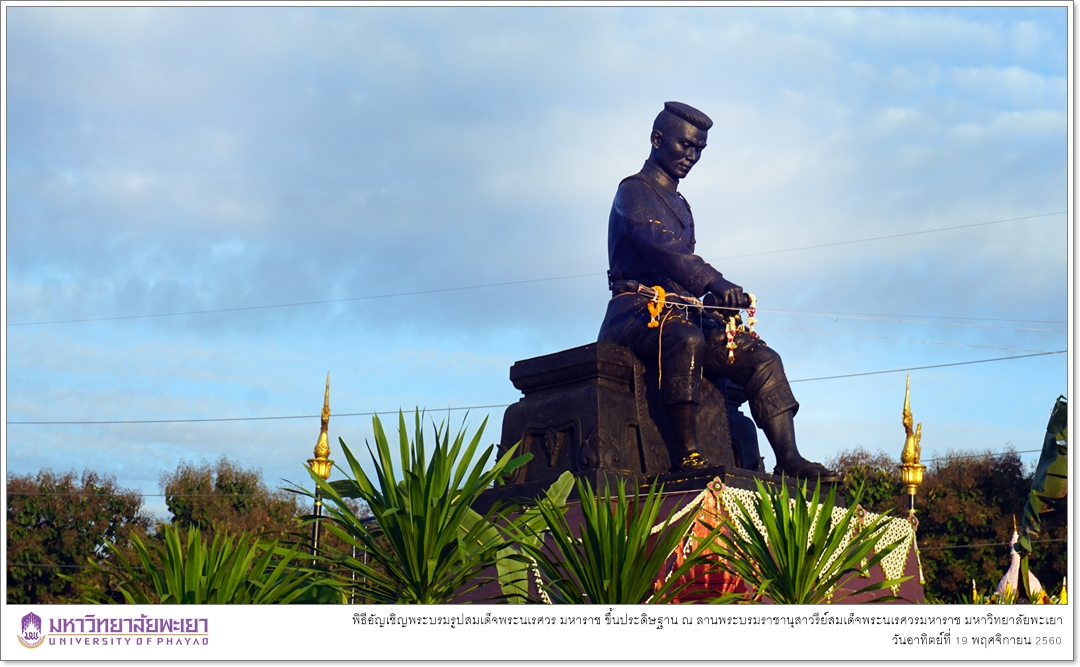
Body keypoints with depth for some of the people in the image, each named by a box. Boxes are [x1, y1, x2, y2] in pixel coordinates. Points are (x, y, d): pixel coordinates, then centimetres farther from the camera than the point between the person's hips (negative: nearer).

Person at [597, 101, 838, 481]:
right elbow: (659, 246, -19)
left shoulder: (679, 206, 28)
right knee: (687, 342, -40)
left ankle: (789, 460, -19)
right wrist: (714, 283, -34)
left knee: (763, 359, -8)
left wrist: (716, 301, 2)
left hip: (679, 316, 8)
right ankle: (687, 456, -45)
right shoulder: (634, 191, 1)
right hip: (636, 313, -8)